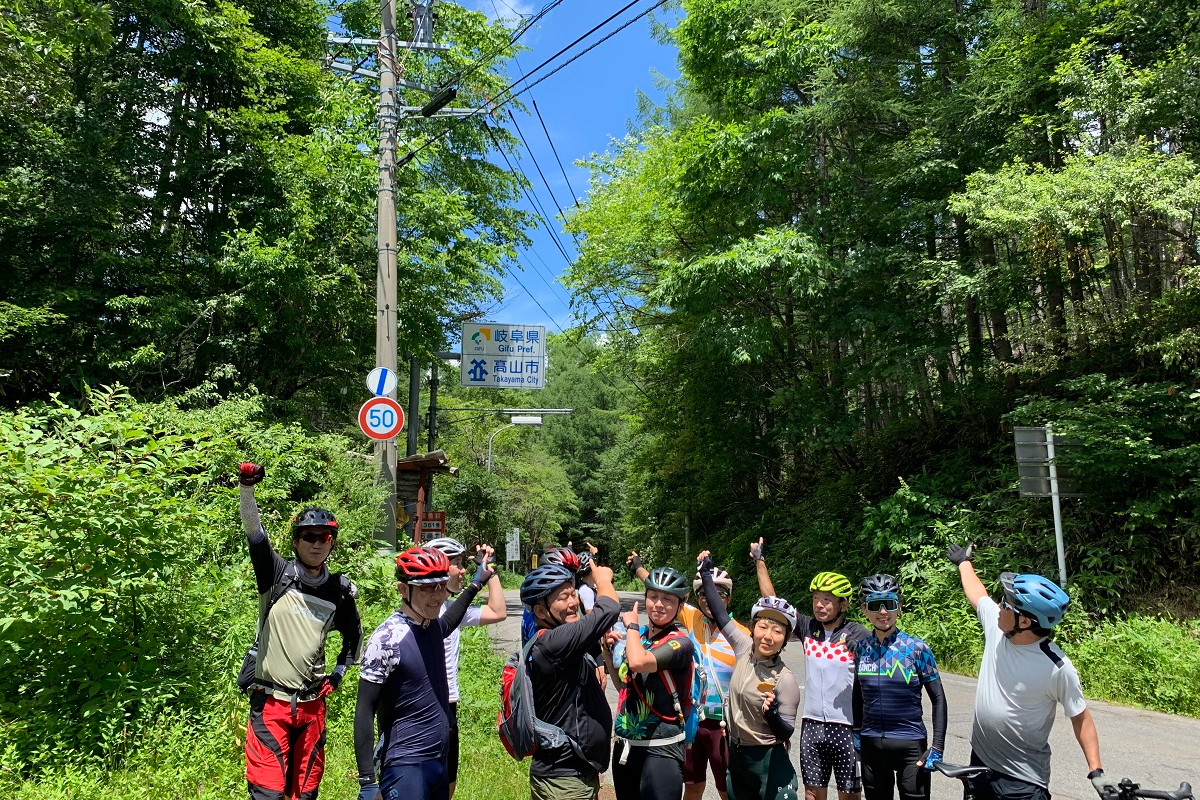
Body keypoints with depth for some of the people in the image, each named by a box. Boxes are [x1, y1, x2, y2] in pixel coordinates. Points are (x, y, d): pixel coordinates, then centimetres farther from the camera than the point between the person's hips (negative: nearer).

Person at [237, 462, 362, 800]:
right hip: (271, 700, -3)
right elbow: (254, 531, -19)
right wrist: (246, 486, -33)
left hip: (312, 704, 3)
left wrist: (339, 673, 7)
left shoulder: (340, 591, 4)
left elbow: (354, 636, 20)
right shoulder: (277, 574, -4)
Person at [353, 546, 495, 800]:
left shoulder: (434, 627, 5)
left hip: (439, 764, 7)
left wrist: (474, 586, 38)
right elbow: (364, 712, -15)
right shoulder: (387, 638, -16)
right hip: (405, 767, -7)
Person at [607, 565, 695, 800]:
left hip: (660, 749, -7)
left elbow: (639, 663, -32)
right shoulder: (638, 635, 6)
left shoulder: (680, 642, -14)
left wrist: (631, 625, -15)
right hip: (625, 745, 7)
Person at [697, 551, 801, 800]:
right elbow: (721, 615, 4)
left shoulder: (786, 679, -20)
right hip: (736, 756, 5)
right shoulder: (745, 649, -7)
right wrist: (707, 574, 9)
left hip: (769, 763, -5)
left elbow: (786, 733, -15)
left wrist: (773, 715, -36)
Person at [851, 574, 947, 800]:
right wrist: (856, 731, 13)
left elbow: (938, 699, -5)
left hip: (910, 745, -3)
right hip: (871, 745, 3)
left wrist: (937, 747, -8)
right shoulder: (862, 648, 0)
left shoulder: (916, 648, -9)